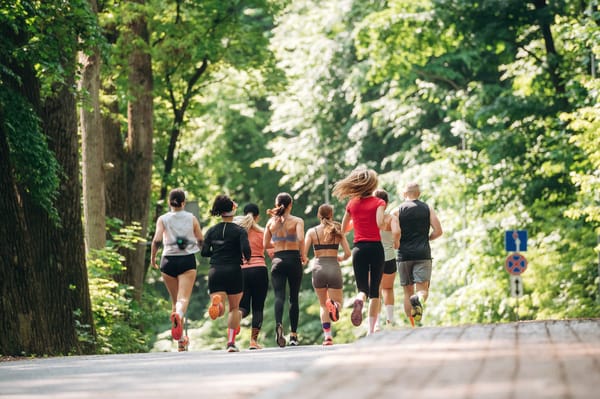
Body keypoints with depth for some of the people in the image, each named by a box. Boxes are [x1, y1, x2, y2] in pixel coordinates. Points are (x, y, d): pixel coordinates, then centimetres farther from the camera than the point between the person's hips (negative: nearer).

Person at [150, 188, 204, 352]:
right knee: (184, 298, -12)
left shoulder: (163, 219, 1)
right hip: (188, 260, -1)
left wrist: (152, 258, 3)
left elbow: (157, 240, -10)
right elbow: (201, 240, 6)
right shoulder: (192, 219, 4)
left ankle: (181, 340, 15)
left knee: (175, 300, 14)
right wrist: (196, 246, 28)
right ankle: (178, 315, -48)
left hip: (168, 260, 1)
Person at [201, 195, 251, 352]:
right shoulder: (239, 231, -2)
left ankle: (216, 302, -42)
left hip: (215, 271, 2)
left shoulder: (212, 231, 7)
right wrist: (246, 258, 7)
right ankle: (231, 342, 10)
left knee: (220, 311, -5)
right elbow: (246, 249, -15)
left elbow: (204, 252, 4)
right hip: (234, 271, -1)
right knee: (234, 308, 15)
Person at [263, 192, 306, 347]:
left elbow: (265, 244, 10)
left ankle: (279, 324, -37)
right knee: (294, 298, 10)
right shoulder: (297, 221, -2)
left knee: (279, 296, -8)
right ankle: (293, 334, 11)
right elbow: (301, 238, -18)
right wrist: (302, 255, -4)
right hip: (293, 259, -1)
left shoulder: (271, 222, 7)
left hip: (277, 260, 1)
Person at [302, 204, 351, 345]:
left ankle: (327, 335, -2)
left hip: (318, 268, 0)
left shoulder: (312, 231, 3)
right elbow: (348, 253, 2)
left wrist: (306, 259, 19)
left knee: (323, 305, 14)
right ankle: (334, 305, -29)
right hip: (334, 268, 0)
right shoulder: (338, 231, 5)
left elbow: (303, 254, -3)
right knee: (337, 301, 9)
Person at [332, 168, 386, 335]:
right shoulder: (378, 203, -2)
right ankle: (371, 329, 1)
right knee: (375, 290, 7)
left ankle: (359, 300, -33)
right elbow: (380, 223, -17)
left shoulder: (352, 204, 8)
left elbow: (344, 229, 15)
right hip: (376, 247, -2)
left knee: (363, 288, 5)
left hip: (359, 248, 2)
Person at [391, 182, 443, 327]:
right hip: (423, 254, 0)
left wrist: (396, 244, 6)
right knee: (423, 289, -3)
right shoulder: (427, 209, 7)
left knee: (408, 292, 10)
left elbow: (396, 232, -13)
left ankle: (412, 326, 7)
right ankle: (419, 299, -39)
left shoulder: (397, 211, 2)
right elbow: (438, 231, 1)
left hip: (404, 255, 0)